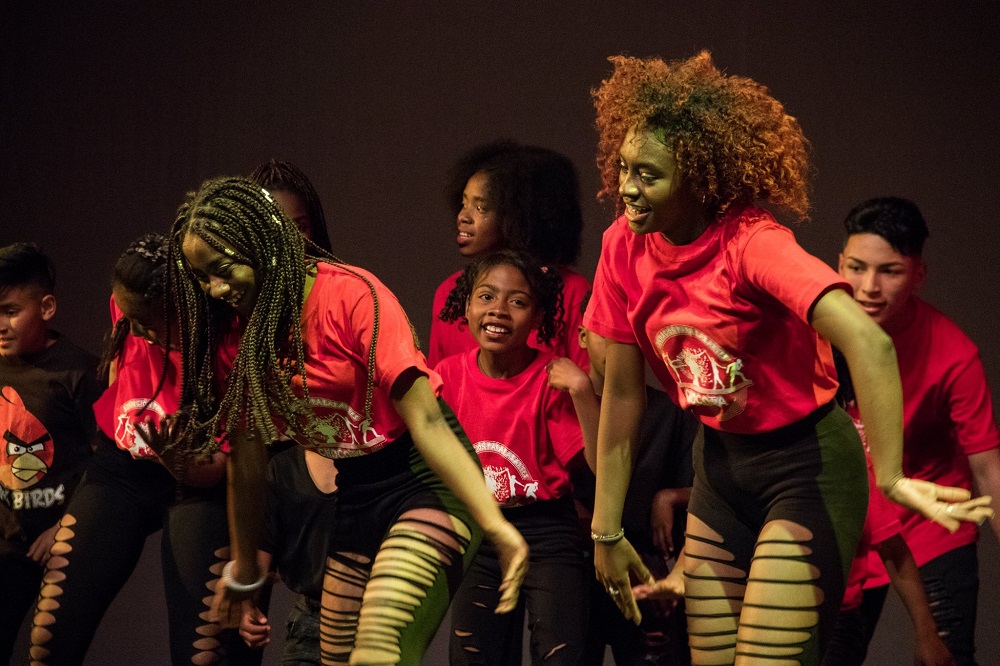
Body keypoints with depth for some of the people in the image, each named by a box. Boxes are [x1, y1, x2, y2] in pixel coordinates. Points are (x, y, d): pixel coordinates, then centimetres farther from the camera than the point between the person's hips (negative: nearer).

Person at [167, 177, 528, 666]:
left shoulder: (351, 295, -18)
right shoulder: (244, 335, 2)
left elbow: (425, 420, -23)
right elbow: (246, 464, 12)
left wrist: (495, 525, -30)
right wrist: (243, 573, 19)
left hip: (426, 482, -8)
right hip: (355, 501, 8)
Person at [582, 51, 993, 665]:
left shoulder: (751, 243, -25)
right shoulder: (625, 247, -7)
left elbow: (867, 343, -39)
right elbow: (622, 393, 2)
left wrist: (891, 477, -45)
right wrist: (607, 532, 4)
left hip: (806, 465, -6)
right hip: (721, 464, 6)